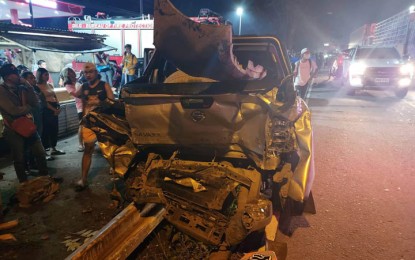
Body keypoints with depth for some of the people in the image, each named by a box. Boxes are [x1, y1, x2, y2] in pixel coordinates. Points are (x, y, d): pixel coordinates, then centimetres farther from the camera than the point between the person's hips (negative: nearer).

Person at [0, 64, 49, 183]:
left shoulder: (22, 88, 4)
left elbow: (35, 103, -5)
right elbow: (14, 110, -21)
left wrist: (29, 86, -12)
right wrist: (28, 107, -4)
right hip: (13, 130, -5)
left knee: (41, 153, 8)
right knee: (19, 159, 9)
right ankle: (24, 183, 26)